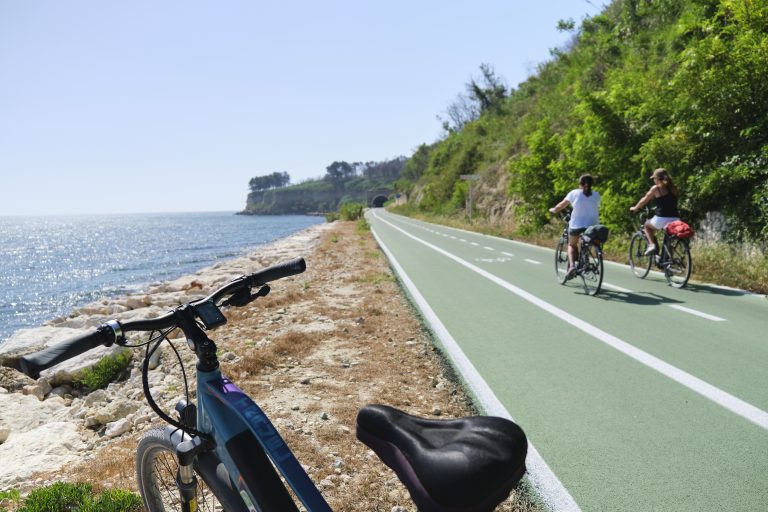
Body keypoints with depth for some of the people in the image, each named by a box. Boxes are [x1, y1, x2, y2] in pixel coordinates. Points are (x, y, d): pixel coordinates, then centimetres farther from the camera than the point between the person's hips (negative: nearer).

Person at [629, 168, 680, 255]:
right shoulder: (674, 188, 13)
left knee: (647, 225, 24)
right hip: (675, 220, 4)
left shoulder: (656, 188, -1)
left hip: (661, 219, -4)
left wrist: (635, 208, 28)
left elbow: (644, 200, 12)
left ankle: (652, 244, 5)